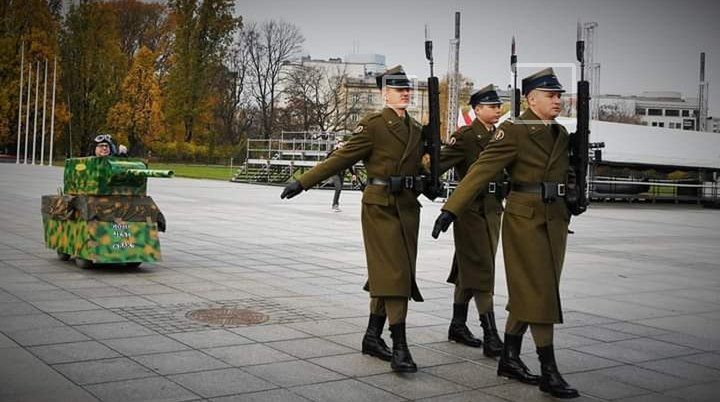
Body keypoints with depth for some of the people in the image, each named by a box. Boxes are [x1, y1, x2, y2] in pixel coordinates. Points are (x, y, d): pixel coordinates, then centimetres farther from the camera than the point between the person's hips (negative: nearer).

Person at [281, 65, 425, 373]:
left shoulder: (417, 129, 15)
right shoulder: (373, 125, -6)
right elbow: (342, 158, -7)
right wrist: (303, 182, -11)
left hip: (408, 208, 6)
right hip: (380, 206, -6)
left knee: (386, 274, 10)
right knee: (393, 272, -11)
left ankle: (372, 337, 21)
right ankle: (400, 347, -11)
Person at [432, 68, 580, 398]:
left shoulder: (561, 134, 12)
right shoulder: (514, 131, -10)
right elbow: (482, 170, -16)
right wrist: (451, 209, -22)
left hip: (555, 220, 7)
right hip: (525, 218, -7)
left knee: (528, 293, 12)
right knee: (539, 292, -6)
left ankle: (510, 359, 22)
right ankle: (549, 372, -2)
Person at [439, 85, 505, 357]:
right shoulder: (465, 136, -9)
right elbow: (441, 161, -19)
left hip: (493, 209, 7)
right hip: (471, 208, -7)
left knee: (468, 268, 15)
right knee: (481, 270, -8)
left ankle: (458, 325, 25)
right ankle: (490, 336, -9)